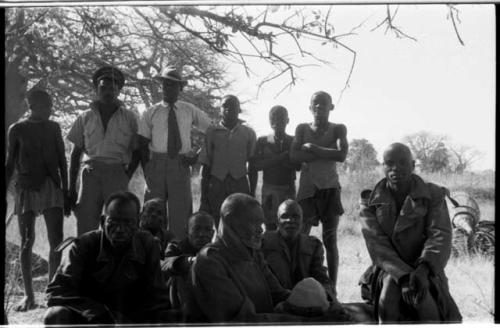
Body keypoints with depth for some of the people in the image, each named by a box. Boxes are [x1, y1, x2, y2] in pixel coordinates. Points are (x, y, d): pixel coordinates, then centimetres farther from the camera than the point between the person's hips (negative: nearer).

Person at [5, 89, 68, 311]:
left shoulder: (53, 127, 9)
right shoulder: (17, 130, 2)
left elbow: (62, 161, 12)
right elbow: (10, 164, 7)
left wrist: (66, 191, 8)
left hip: (52, 187, 2)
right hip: (27, 188, -2)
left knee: (56, 241, -5)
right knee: (26, 242, 0)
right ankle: (28, 295, 7)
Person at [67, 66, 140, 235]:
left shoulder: (129, 118, 9)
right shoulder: (85, 118, 12)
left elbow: (136, 152, 10)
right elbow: (75, 155, 12)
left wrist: (126, 177, -3)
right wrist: (71, 188, 6)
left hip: (117, 174, -1)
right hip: (91, 174, 1)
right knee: (85, 226, -5)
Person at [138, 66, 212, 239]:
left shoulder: (190, 111, 7)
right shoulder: (150, 113, 4)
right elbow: (142, 145, 3)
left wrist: (198, 155, 2)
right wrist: (147, 173, -6)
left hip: (181, 166, 1)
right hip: (156, 166, 0)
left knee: (181, 210, 0)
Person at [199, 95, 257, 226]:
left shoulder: (248, 133, 8)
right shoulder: (212, 132, 7)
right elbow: (205, 165, 6)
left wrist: (252, 193, 2)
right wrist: (204, 195, 2)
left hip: (240, 184, 0)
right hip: (216, 184, 0)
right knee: (219, 224, -3)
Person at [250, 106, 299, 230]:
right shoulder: (263, 141, 8)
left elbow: (298, 166, -2)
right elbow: (254, 165, -3)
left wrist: (272, 161, -12)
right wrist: (281, 158, -11)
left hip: (288, 189, 0)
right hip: (269, 189, 0)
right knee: (270, 227, -2)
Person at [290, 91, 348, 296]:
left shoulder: (338, 130, 5)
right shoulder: (302, 129, 8)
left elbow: (341, 155, -11)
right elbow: (294, 156, -7)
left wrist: (313, 149, -10)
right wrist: (326, 154, -12)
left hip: (330, 189, -1)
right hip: (307, 189, 1)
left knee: (330, 240, 1)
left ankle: (331, 287, 5)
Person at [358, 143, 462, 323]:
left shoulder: (433, 195, -1)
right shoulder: (370, 201, 0)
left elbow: (440, 236, -14)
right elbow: (377, 244, -11)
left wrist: (422, 269, -33)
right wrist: (403, 277, -27)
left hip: (425, 271, 0)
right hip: (388, 269, 0)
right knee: (390, 286, -33)